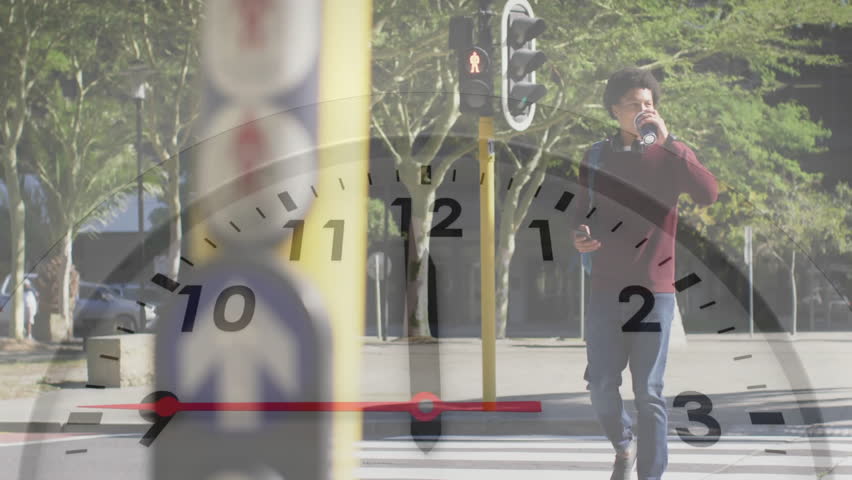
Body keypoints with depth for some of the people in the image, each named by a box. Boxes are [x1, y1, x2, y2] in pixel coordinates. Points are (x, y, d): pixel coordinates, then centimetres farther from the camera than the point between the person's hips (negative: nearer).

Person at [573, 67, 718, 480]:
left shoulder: (670, 154, 0)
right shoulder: (597, 157, 8)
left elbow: (708, 193, -18)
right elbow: (584, 213, 16)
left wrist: (667, 140, -22)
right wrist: (580, 236, -8)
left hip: (654, 290, -3)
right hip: (606, 290, 3)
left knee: (649, 393, -5)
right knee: (601, 385, 2)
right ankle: (624, 446, 30)